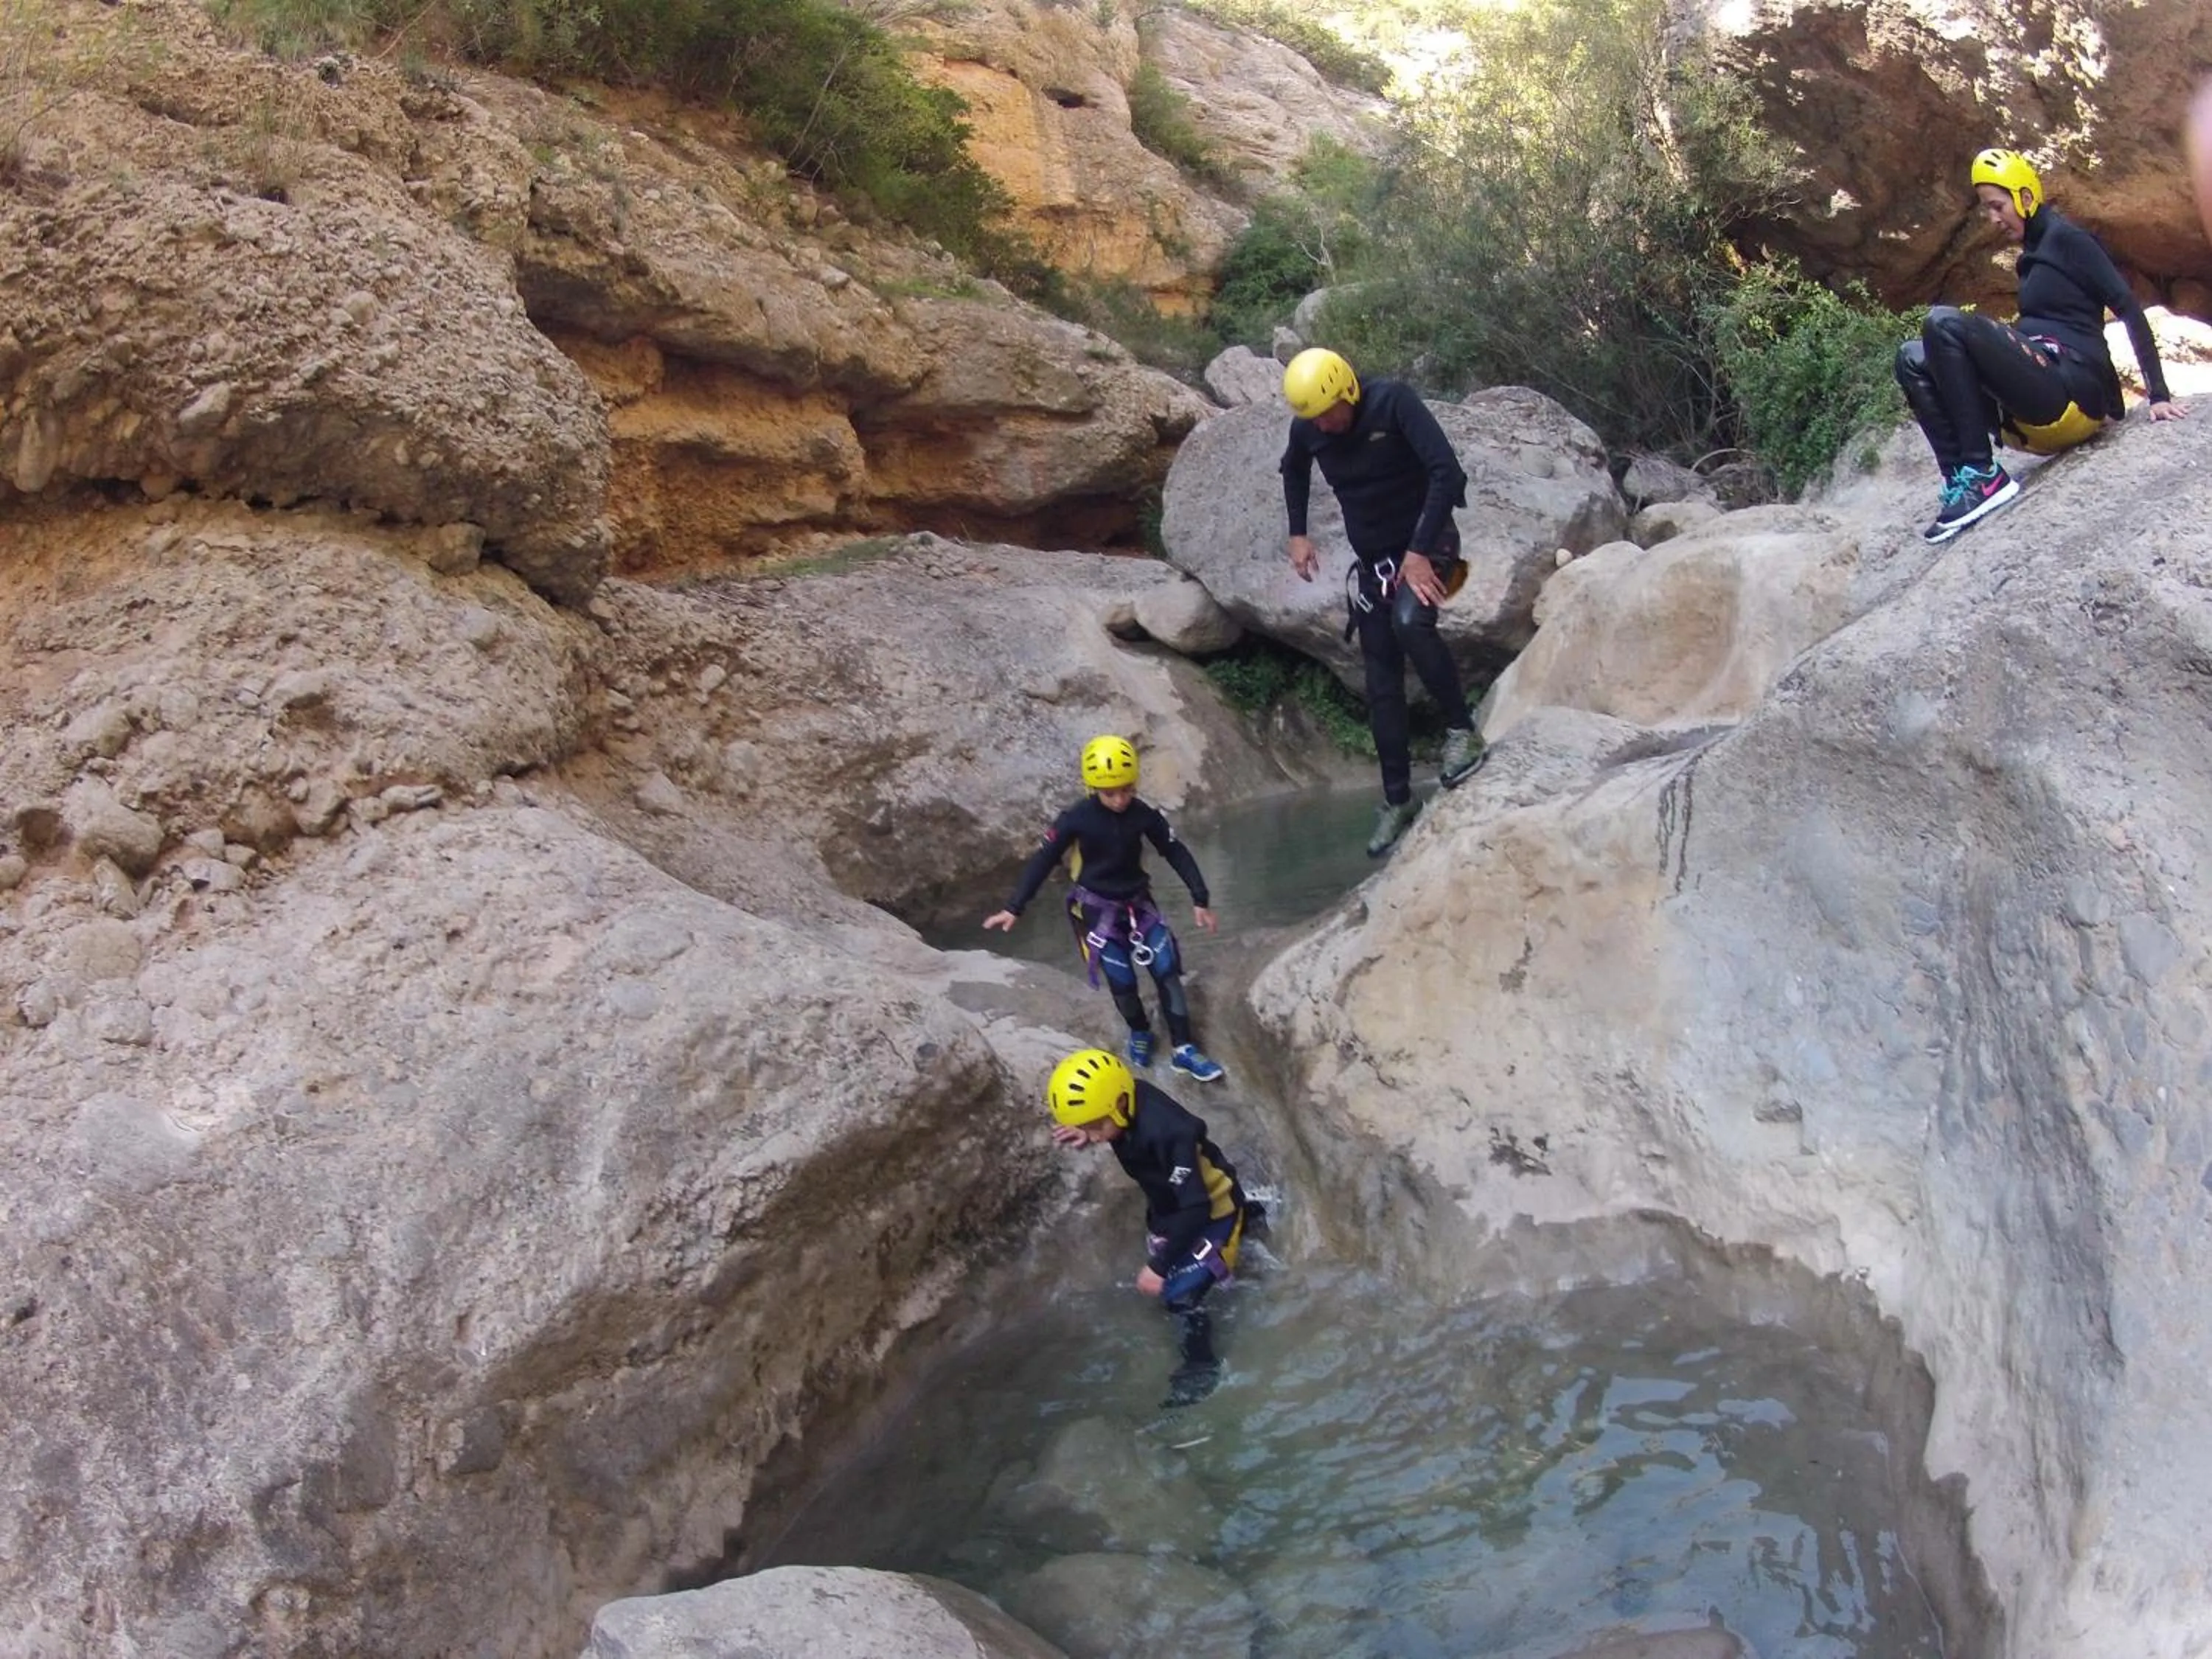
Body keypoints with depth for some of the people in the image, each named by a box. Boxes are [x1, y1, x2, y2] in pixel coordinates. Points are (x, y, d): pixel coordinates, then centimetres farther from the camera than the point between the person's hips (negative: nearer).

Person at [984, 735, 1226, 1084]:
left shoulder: (1145, 814, -13)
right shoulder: (1077, 819, -18)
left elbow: (1176, 853, -2)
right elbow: (1043, 860, -11)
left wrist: (1199, 899, -4)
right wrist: (1014, 907, -13)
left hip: (1138, 902, 2)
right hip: (1097, 907, -2)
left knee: (1167, 972, -5)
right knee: (1122, 981, -4)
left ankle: (1183, 1049, 4)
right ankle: (1139, 1033, 26)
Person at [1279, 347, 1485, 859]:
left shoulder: (1393, 402, -21)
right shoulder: (1307, 427, -6)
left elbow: (1447, 472, -28)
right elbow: (1294, 471, 19)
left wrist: (1419, 551, -30)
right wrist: (1298, 534, 9)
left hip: (1426, 545, -5)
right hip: (1373, 558, 5)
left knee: (1410, 621, -35)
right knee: (1382, 684, 3)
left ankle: (1461, 728, -18)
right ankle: (1398, 799, 12)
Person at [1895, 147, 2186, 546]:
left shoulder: (2067, 239, 0)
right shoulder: (2032, 255, 24)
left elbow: (2129, 309, -7)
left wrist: (2159, 395, -12)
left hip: (2072, 392, -9)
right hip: (2035, 418, 9)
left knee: (1944, 323, -23)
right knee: (1912, 358, 2)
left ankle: (1982, 477, -23)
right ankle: (1959, 480, -14)